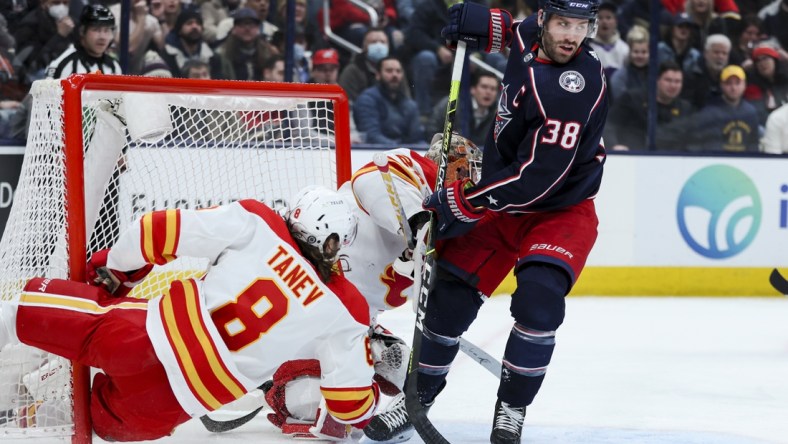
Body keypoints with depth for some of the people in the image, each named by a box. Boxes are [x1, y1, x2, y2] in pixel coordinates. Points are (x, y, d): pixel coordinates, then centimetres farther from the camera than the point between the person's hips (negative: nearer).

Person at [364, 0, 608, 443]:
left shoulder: (578, 86, -30)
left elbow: (537, 177, -32)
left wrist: (462, 203, -25)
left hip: (561, 211, -6)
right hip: (503, 200, 6)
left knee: (538, 300, -26)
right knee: (451, 296, 1)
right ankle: (417, 400, 18)